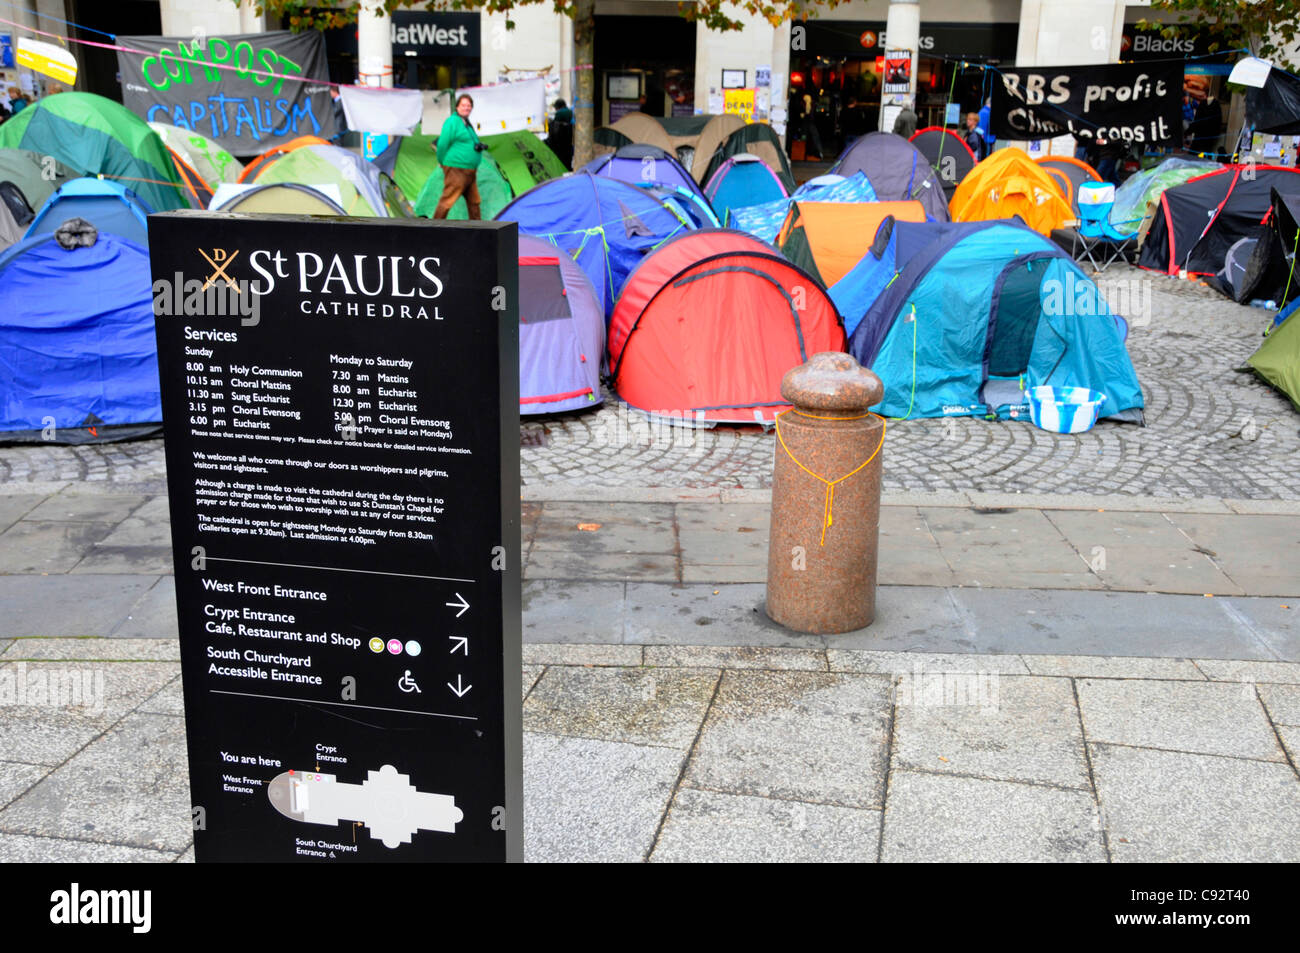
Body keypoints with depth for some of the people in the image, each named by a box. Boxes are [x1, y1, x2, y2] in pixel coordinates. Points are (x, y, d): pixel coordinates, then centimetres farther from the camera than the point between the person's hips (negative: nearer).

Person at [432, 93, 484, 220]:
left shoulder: (467, 123, 17)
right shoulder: (452, 122, -11)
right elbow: (443, 144, -12)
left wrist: (479, 146, 12)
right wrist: (442, 162, -6)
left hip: (470, 171, 9)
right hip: (456, 170, -9)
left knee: (473, 202, 13)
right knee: (447, 200, -9)